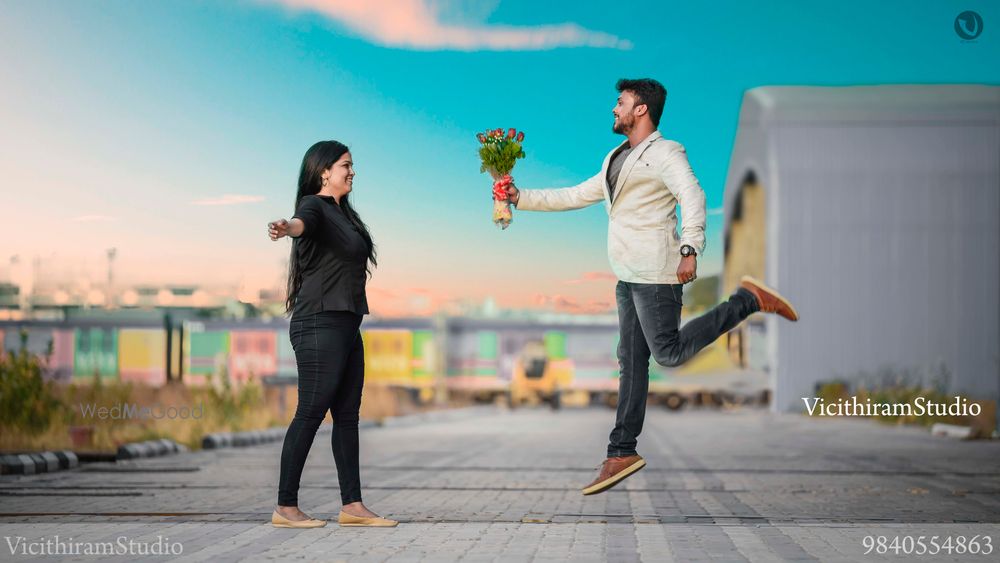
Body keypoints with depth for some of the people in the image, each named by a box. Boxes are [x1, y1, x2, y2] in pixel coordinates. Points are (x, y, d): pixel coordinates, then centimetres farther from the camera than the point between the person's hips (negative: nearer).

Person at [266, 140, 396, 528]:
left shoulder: (343, 212, 18)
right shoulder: (314, 206, -9)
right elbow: (304, 221, -35)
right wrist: (286, 228, -55)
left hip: (347, 325, 9)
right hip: (320, 324, -9)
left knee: (347, 415, 8)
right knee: (311, 412, -10)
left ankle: (352, 506, 11)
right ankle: (285, 507, -6)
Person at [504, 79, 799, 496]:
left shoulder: (664, 153, -7)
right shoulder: (617, 159, 21)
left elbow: (692, 195, -20)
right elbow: (578, 196, 25)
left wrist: (690, 249, -33)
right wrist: (521, 198, 21)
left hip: (655, 273, -8)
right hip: (629, 276, 8)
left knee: (669, 352, -10)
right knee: (631, 361, 7)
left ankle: (748, 300, 2)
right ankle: (622, 453, 8)